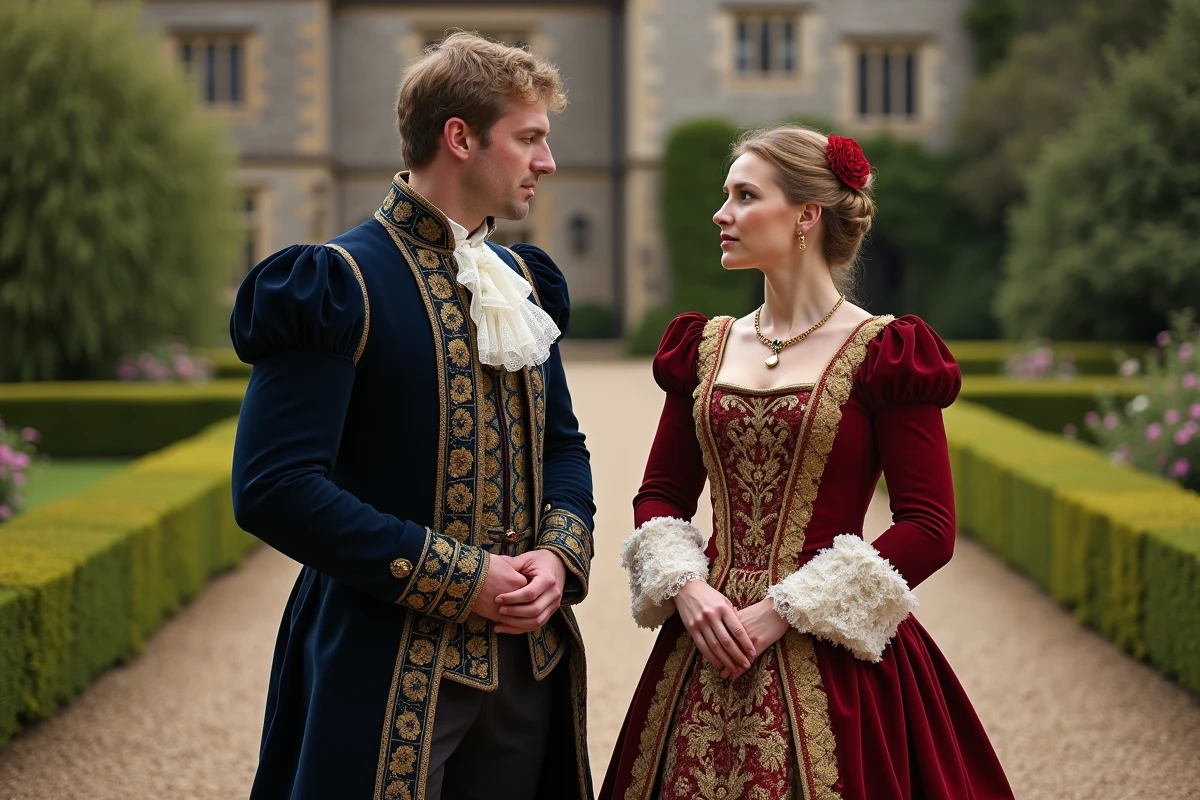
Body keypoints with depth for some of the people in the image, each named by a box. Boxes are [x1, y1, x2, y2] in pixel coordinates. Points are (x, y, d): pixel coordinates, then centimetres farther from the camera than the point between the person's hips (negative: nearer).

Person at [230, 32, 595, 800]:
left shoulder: (522, 281, 12)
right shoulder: (337, 284, -12)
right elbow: (274, 487, -18)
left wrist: (560, 552, -4)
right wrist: (459, 577, -18)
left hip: (528, 656, 7)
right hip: (391, 670, -7)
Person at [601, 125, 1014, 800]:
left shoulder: (882, 353, -6)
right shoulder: (707, 347, 10)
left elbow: (930, 528, -10)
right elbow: (661, 493, 14)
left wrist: (781, 610, -13)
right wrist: (686, 587, -6)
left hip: (828, 656, -5)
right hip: (706, 647, 5)